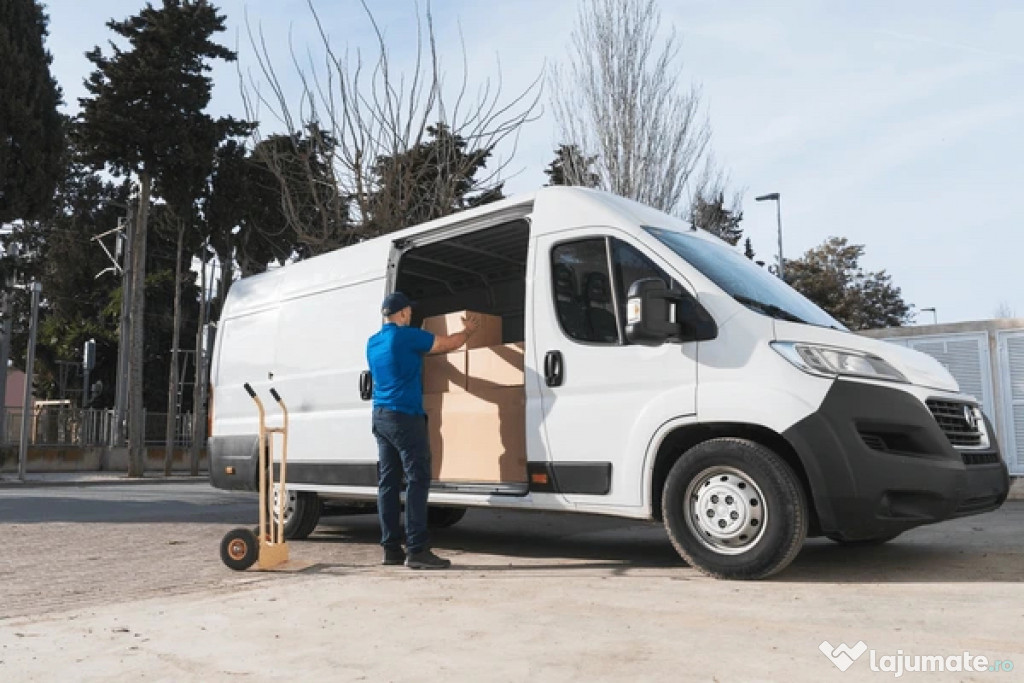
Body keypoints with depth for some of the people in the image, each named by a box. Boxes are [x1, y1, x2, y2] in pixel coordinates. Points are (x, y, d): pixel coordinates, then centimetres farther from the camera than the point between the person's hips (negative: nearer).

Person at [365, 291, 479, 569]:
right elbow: (449, 343, -4)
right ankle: (417, 550, -10)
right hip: (405, 416, -8)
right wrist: (468, 330, 16)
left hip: (380, 416, 9)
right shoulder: (407, 336, -9)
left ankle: (391, 548, 9)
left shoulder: (373, 343, 15)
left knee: (388, 482, 7)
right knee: (417, 481, -8)